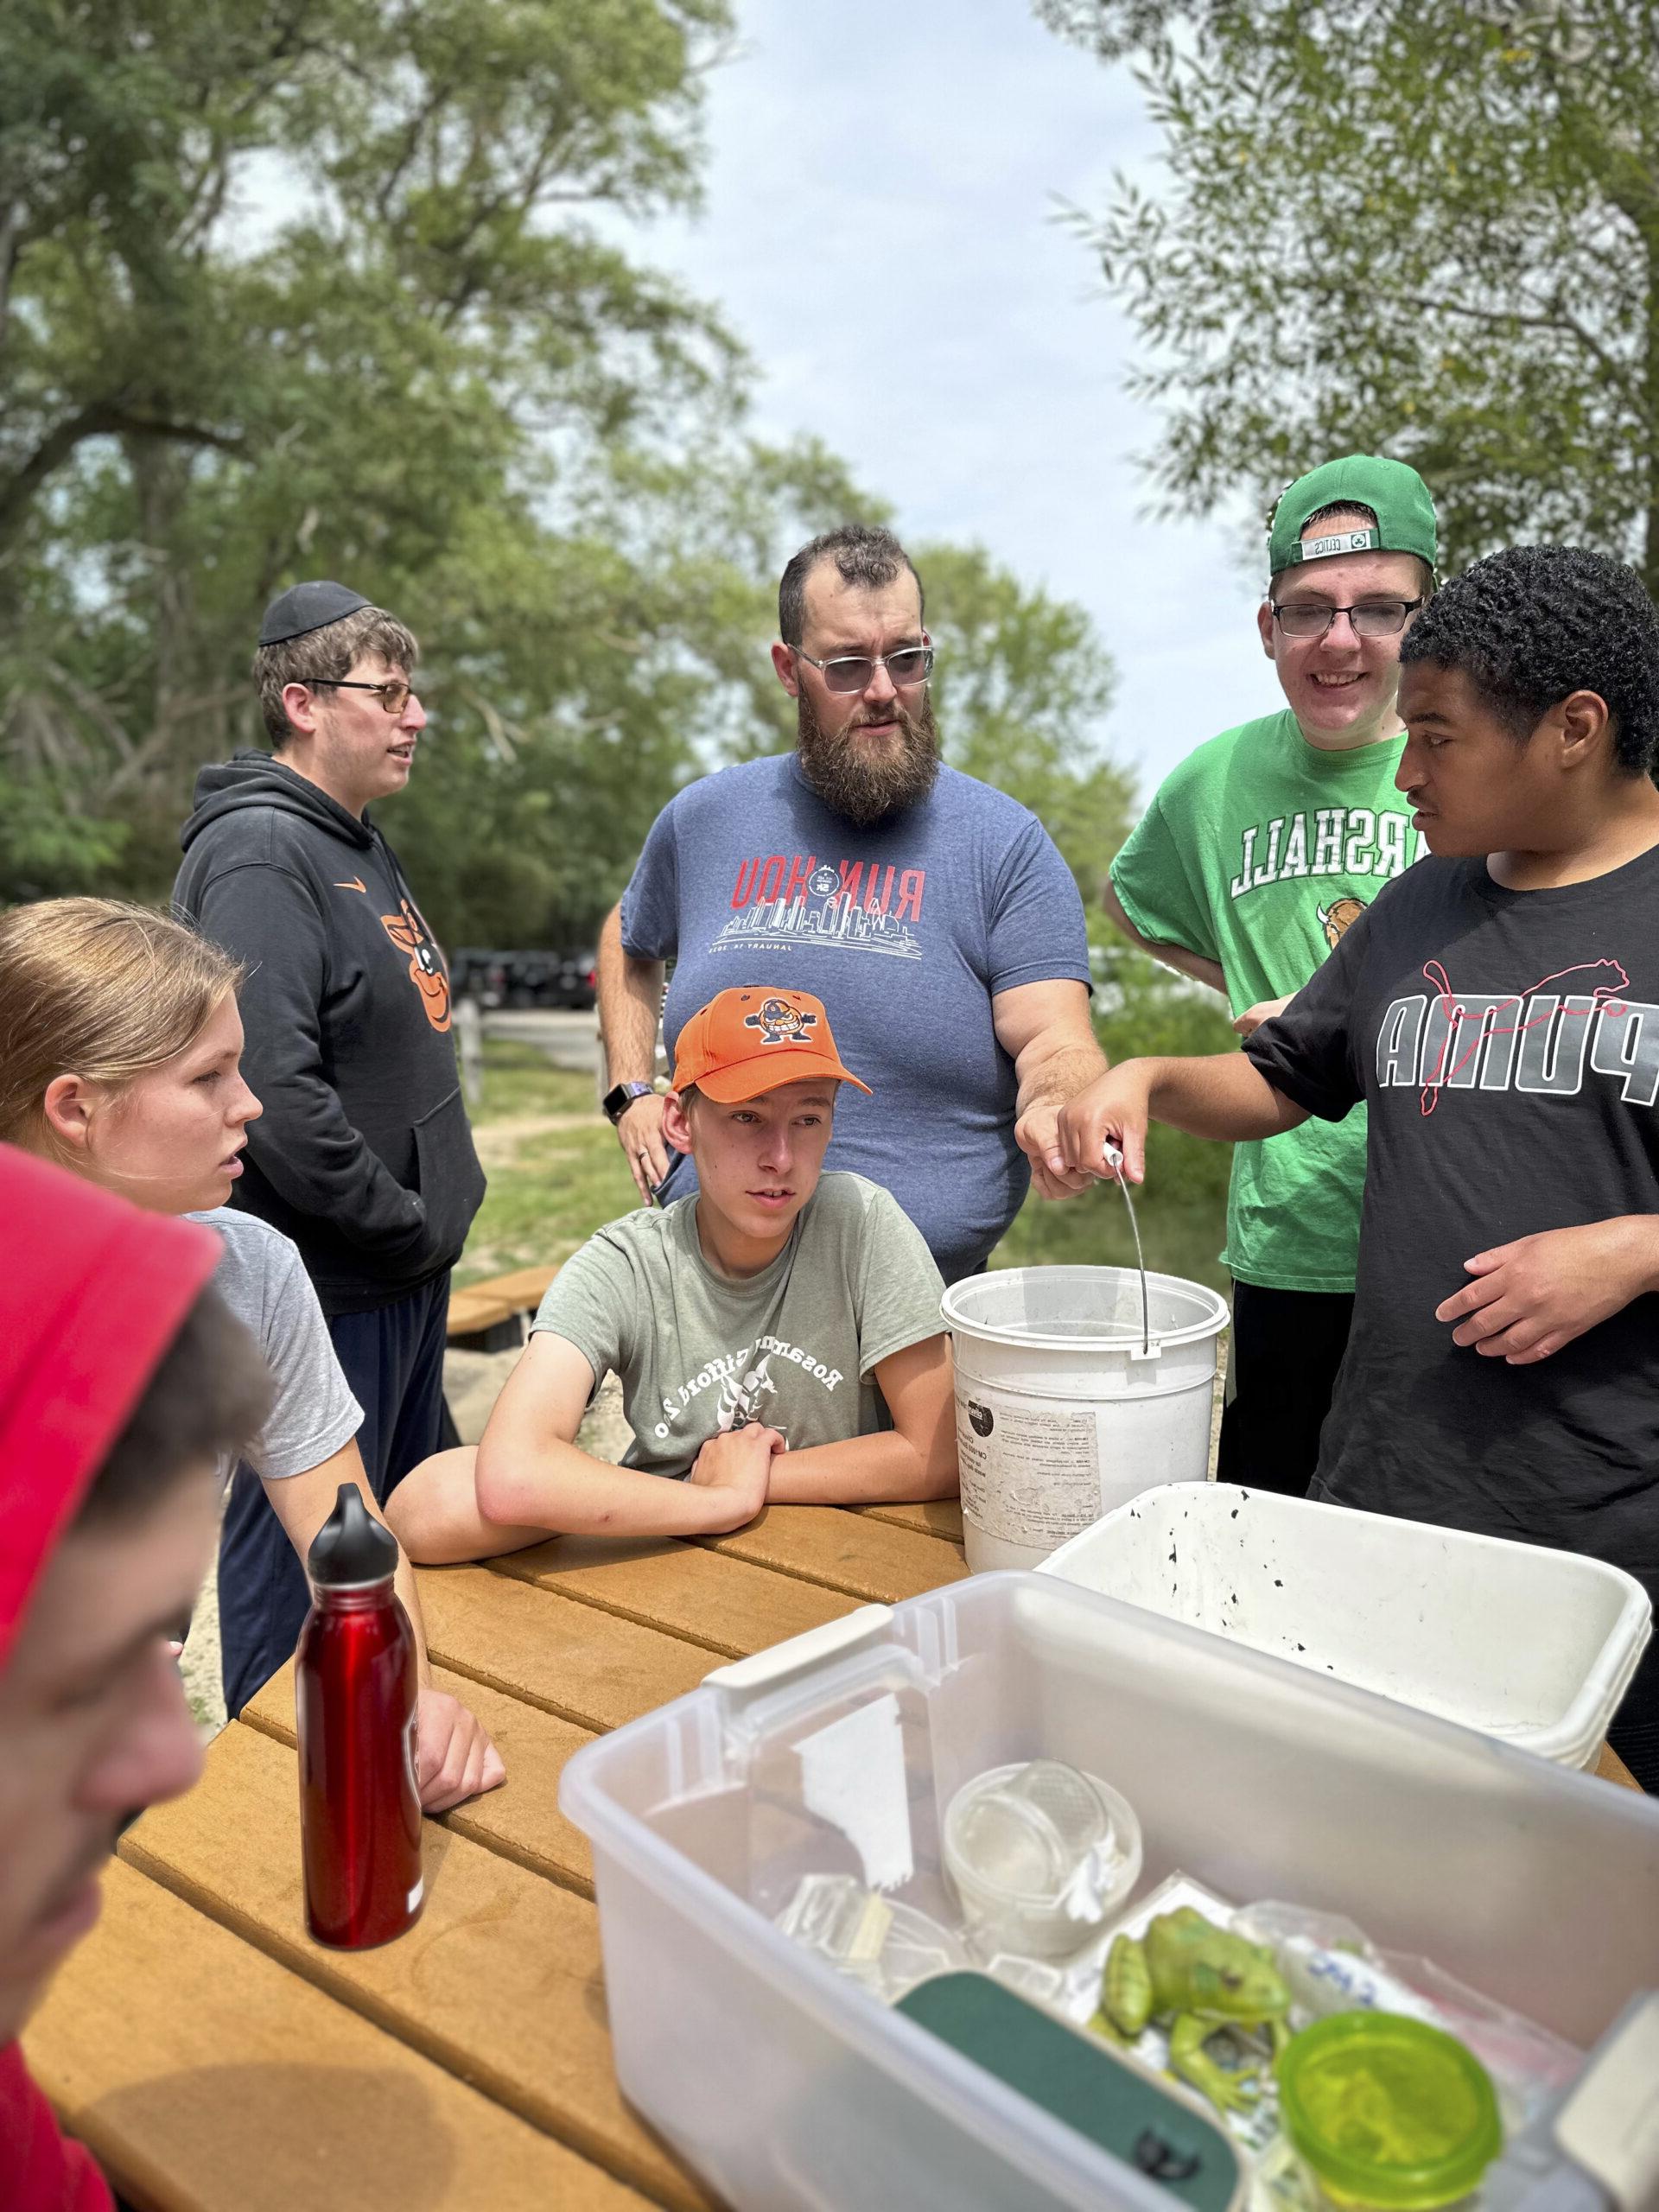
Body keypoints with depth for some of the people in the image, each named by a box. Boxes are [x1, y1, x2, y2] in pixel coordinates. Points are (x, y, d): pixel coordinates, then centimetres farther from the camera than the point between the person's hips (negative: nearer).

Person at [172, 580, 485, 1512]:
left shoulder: (366, 846, 14)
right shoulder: (257, 850, -17)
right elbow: (274, 1088, -27)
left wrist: (442, 1208, 12)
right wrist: (407, 1227, -18)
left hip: (411, 1265, 10)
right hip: (332, 1288, -10)